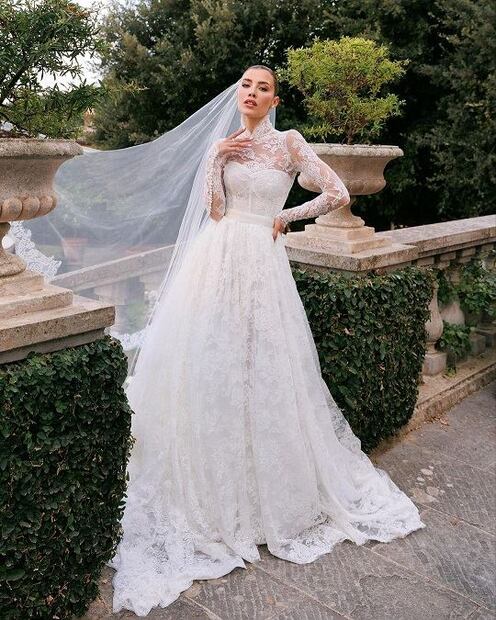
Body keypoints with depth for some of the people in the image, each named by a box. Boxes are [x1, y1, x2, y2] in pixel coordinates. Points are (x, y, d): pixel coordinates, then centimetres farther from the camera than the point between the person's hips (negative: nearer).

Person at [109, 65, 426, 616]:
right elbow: (212, 209, 6)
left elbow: (337, 194, -1)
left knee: (258, 370, -1)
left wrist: (287, 216, 3)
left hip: (259, 262, -4)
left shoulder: (288, 143, 3)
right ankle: (209, 489, 19)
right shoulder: (221, 146, 15)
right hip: (214, 260, 4)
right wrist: (217, 158, -3)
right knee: (204, 368, 3)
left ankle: (269, 490, 18)